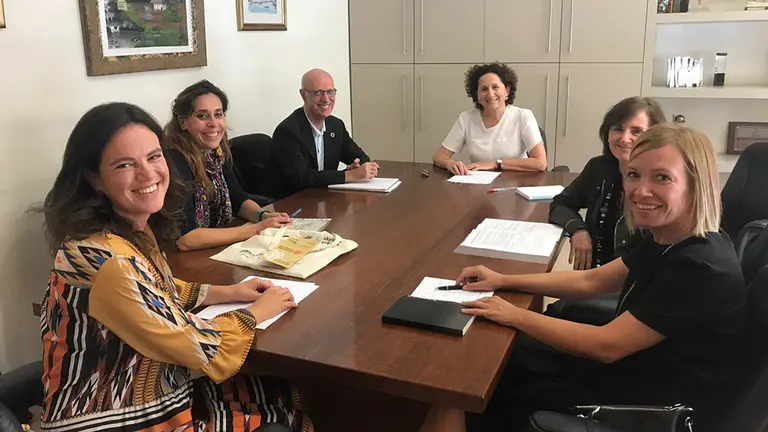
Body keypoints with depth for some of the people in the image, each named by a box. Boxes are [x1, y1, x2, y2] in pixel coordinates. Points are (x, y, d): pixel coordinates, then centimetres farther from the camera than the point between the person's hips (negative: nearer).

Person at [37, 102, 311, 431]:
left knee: (286, 392, 13)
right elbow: (205, 351, -23)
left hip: (154, 389, 8)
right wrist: (258, 311, -7)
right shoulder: (106, 259, -30)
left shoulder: (134, 228, -4)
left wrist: (228, 292, 5)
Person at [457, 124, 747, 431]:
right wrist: (503, 281, 1)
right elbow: (589, 281, 7)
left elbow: (606, 345, -27)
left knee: (497, 392, 6)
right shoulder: (666, 241, -2)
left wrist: (515, 316, -19)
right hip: (629, 373, 8)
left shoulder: (701, 268, -30)